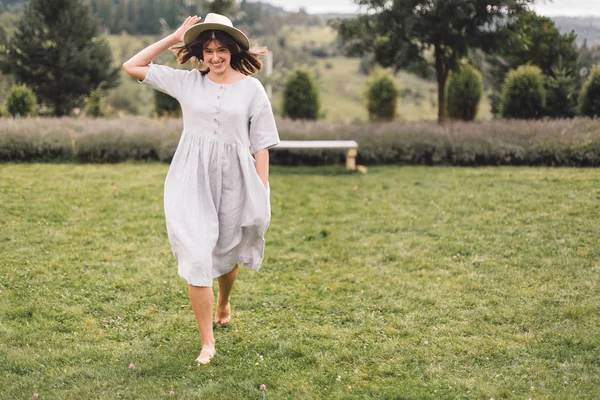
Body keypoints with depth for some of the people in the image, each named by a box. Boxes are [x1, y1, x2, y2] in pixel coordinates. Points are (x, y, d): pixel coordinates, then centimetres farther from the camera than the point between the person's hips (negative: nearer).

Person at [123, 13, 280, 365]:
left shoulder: (251, 87, 0)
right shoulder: (188, 81, 3)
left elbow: (262, 145, 1)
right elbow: (132, 67, 4)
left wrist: (262, 194, -3)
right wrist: (174, 38, 1)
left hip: (234, 180, 0)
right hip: (193, 181, 0)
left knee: (227, 254, 16)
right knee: (196, 257, -8)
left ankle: (224, 303, 49)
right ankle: (207, 342, 1)